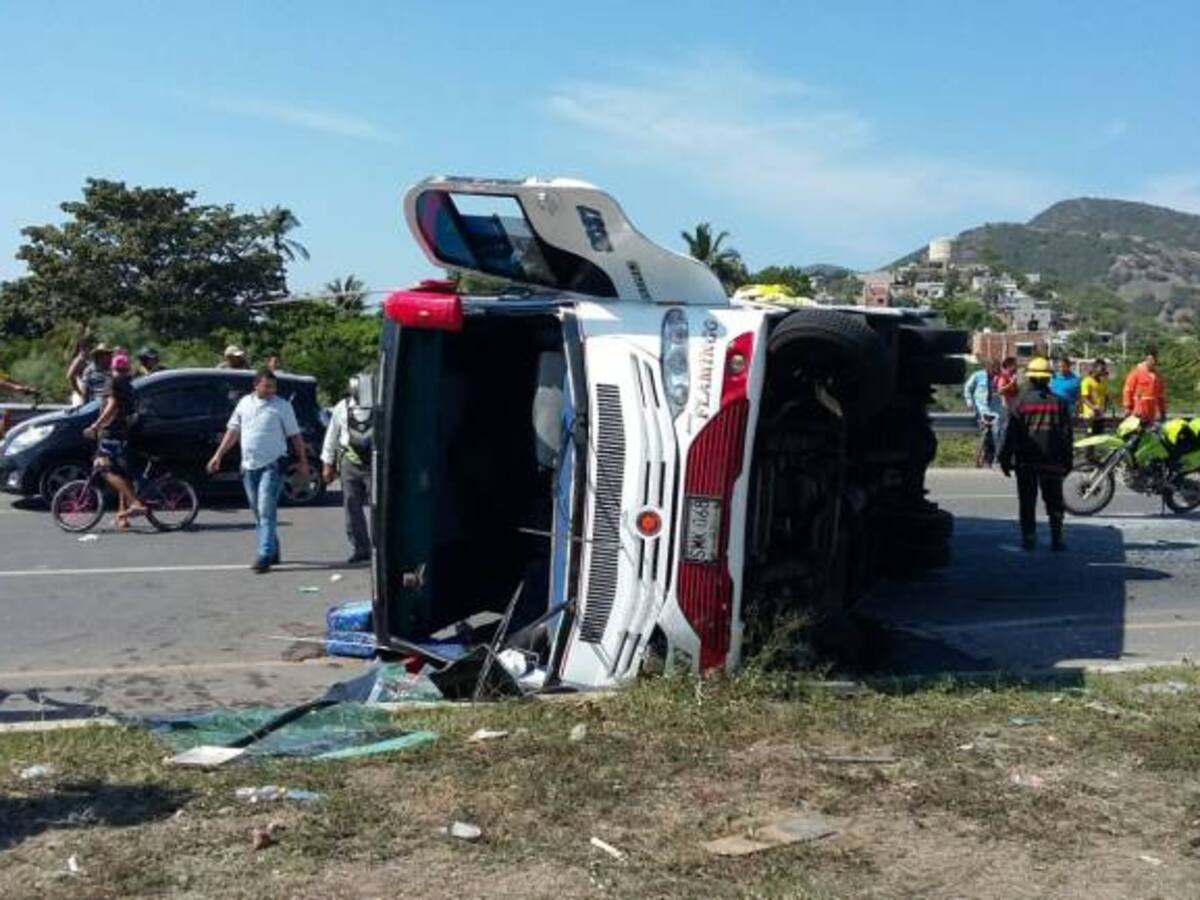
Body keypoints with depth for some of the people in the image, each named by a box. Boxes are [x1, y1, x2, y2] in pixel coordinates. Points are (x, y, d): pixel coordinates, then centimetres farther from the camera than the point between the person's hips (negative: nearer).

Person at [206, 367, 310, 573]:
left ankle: (264, 556, -14)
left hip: (272, 465, -5)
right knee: (258, 512, 12)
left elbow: (295, 436, 1)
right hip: (249, 465, 5)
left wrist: (302, 461, -2)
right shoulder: (244, 403, 10)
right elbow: (232, 431, 17)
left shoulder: (282, 406, -2)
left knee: (266, 510, -12)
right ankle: (273, 551, 23)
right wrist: (218, 455, 12)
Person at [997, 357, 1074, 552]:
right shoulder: (1059, 402, 2)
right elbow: (1066, 435, 3)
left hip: (1026, 463, -1)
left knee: (1027, 503, 7)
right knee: (1054, 502, 7)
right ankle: (1057, 538, 0)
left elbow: (1010, 433, -3)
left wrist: (1005, 458, 3)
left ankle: (1028, 537, 7)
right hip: (1052, 462, 1)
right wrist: (1067, 461, 9)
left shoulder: (1021, 402, -3)